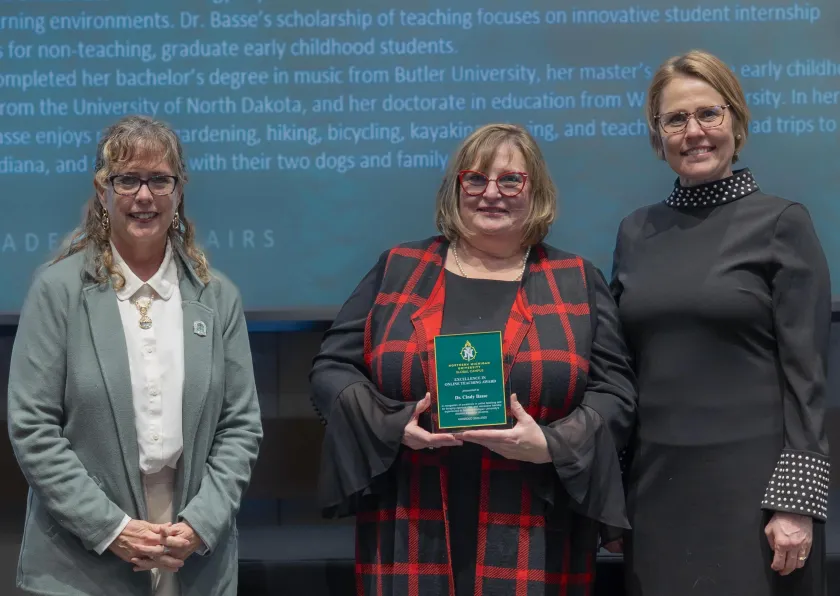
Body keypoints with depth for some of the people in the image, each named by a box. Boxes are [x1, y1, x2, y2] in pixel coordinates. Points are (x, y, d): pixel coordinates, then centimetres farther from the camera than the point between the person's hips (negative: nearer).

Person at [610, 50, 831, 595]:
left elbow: (805, 372, -8)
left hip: (752, 477, -4)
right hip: (656, 476, 4)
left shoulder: (782, 222, -4)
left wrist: (796, 499, -14)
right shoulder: (636, 232, 9)